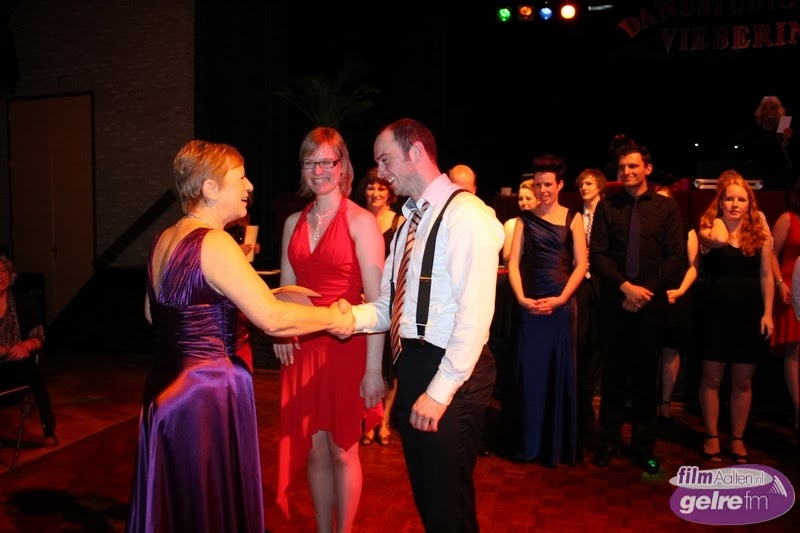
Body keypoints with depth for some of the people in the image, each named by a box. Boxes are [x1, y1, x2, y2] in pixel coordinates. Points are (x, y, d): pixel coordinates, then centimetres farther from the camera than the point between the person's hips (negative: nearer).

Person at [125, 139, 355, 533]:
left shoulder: (165, 239, 6)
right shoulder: (214, 243, -20)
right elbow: (273, 319, -25)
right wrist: (332, 317, -10)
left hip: (164, 386, 9)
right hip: (206, 393, -9)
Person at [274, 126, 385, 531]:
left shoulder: (361, 221, -8)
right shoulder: (294, 222, 10)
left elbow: (376, 299, -12)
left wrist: (374, 368, -16)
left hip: (346, 346, -5)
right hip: (303, 347, 5)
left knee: (342, 449, 8)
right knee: (313, 449, 13)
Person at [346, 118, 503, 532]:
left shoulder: (466, 214, -13)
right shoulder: (409, 222, 15)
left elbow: (475, 315, -20)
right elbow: (388, 307, 10)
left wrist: (439, 391, -21)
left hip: (448, 373, -8)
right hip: (411, 363, 8)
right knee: (423, 493, 20)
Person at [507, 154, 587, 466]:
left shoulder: (573, 218, 5)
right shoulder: (525, 219, 8)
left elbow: (581, 265, 0)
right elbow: (513, 263, 2)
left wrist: (560, 299, -12)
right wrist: (521, 298, -12)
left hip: (561, 305, -1)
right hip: (530, 305, 1)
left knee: (560, 373, 5)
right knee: (530, 373, 4)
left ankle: (558, 445, 19)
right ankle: (530, 443, 17)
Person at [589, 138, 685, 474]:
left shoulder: (667, 207, 6)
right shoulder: (607, 206, 5)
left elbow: (677, 258, 0)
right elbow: (596, 254, -2)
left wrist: (647, 289, -12)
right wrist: (625, 286, -13)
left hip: (652, 303, 0)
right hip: (614, 301, 0)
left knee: (646, 374, 8)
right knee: (613, 373, 7)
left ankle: (644, 446, 20)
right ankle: (609, 440, 19)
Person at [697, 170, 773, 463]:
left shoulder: (760, 233, 5)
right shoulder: (708, 229, -1)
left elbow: (766, 276, 5)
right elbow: (719, 240, -26)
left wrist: (767, 313, -2)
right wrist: (719, 216, -6)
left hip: (750, 314, 2)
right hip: (717, 312, -2)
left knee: (743, 381, 10)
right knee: (712, 378, 4)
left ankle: (737, 438, 23)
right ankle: (711, 436, 19)